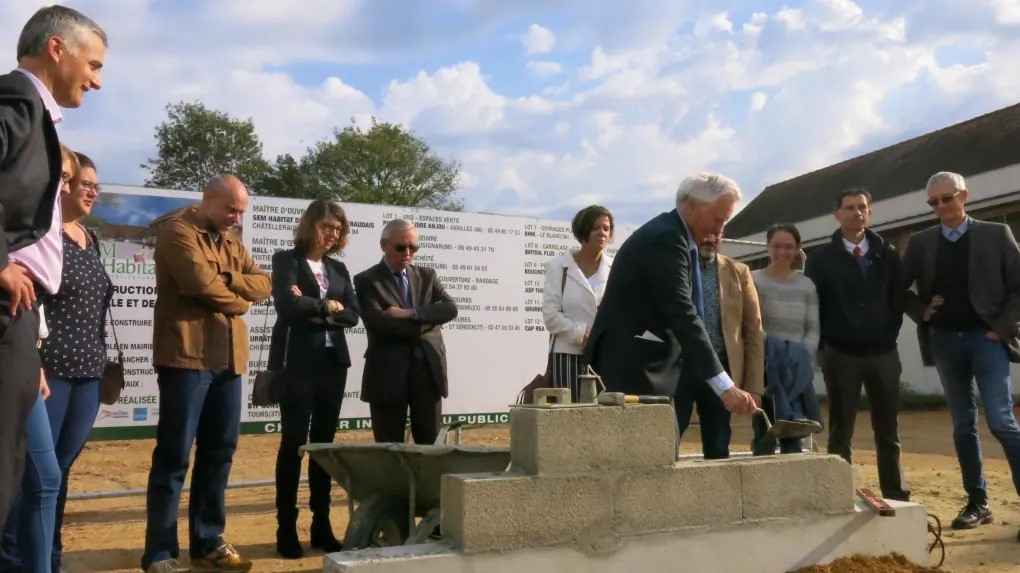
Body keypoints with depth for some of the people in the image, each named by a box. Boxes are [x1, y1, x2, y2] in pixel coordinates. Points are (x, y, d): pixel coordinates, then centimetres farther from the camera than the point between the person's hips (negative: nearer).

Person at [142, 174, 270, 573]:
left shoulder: (232, 242, 21)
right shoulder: (178, 231, -3)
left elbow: (263, 285, 9)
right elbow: (202, 283, -17)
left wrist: (225, 279, -8)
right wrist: (238, 299, -1)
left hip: (228, 359, 7)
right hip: (187, 357, -7)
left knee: (219, 452, 9)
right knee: (174, 455, -3)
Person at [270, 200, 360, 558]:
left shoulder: (339, 269, 16)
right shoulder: (286, 260, 1)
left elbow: (352, 315, 4)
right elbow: (288, 305, -15)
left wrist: (315, 311, -8)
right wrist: (327, 305, -4)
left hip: (333, 363, 5)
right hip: (298, 363, -5)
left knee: (324, 443, 8)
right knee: (293, 443, -3)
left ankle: (321, 525, 14)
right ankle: (286, 528, 3)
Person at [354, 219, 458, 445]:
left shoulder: (427, 276, 13)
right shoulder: (367, 280, 0)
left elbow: (450, 308, -2)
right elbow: (377, 321, -15)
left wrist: (411, 313, -14)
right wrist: (422, 325, -10)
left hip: (428, 370, 4)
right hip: (388, 373, -3)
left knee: (430, 445, 8)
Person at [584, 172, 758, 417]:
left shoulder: (671, 235, 12)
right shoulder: (666, 239, -19)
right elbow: (682, 316, -27)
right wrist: (725, 386, -29)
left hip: (649, 364, 10)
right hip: (632, 366, -10)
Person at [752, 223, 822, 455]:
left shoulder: (806, 285, 10)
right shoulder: (754, 281, 0)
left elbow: (814, 329, 8)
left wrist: (803, 358, -8)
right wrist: (765, 350, -20)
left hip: (797, 370, 3)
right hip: (765, 367, -3)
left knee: (793, 433, 4)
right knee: (764, 432, -10)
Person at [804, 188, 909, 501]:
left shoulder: (888, 254, 7)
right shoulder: (821, 259, 0)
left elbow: (898, 299, 8)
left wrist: (889, 336, 0)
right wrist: (825, 346, -4)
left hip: (883, 353, 2)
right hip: (841, 355, -2)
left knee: (888, 432, 9)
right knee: (840, 434, 3)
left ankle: (897, 497, 16)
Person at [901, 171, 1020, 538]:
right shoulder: (920, 243, 7)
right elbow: (899, 287, 12)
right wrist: (921, 312, -3)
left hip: (987, 339, -3)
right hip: (945, 342, 3)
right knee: (963, 425, 9)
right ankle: (978, 503, 18)